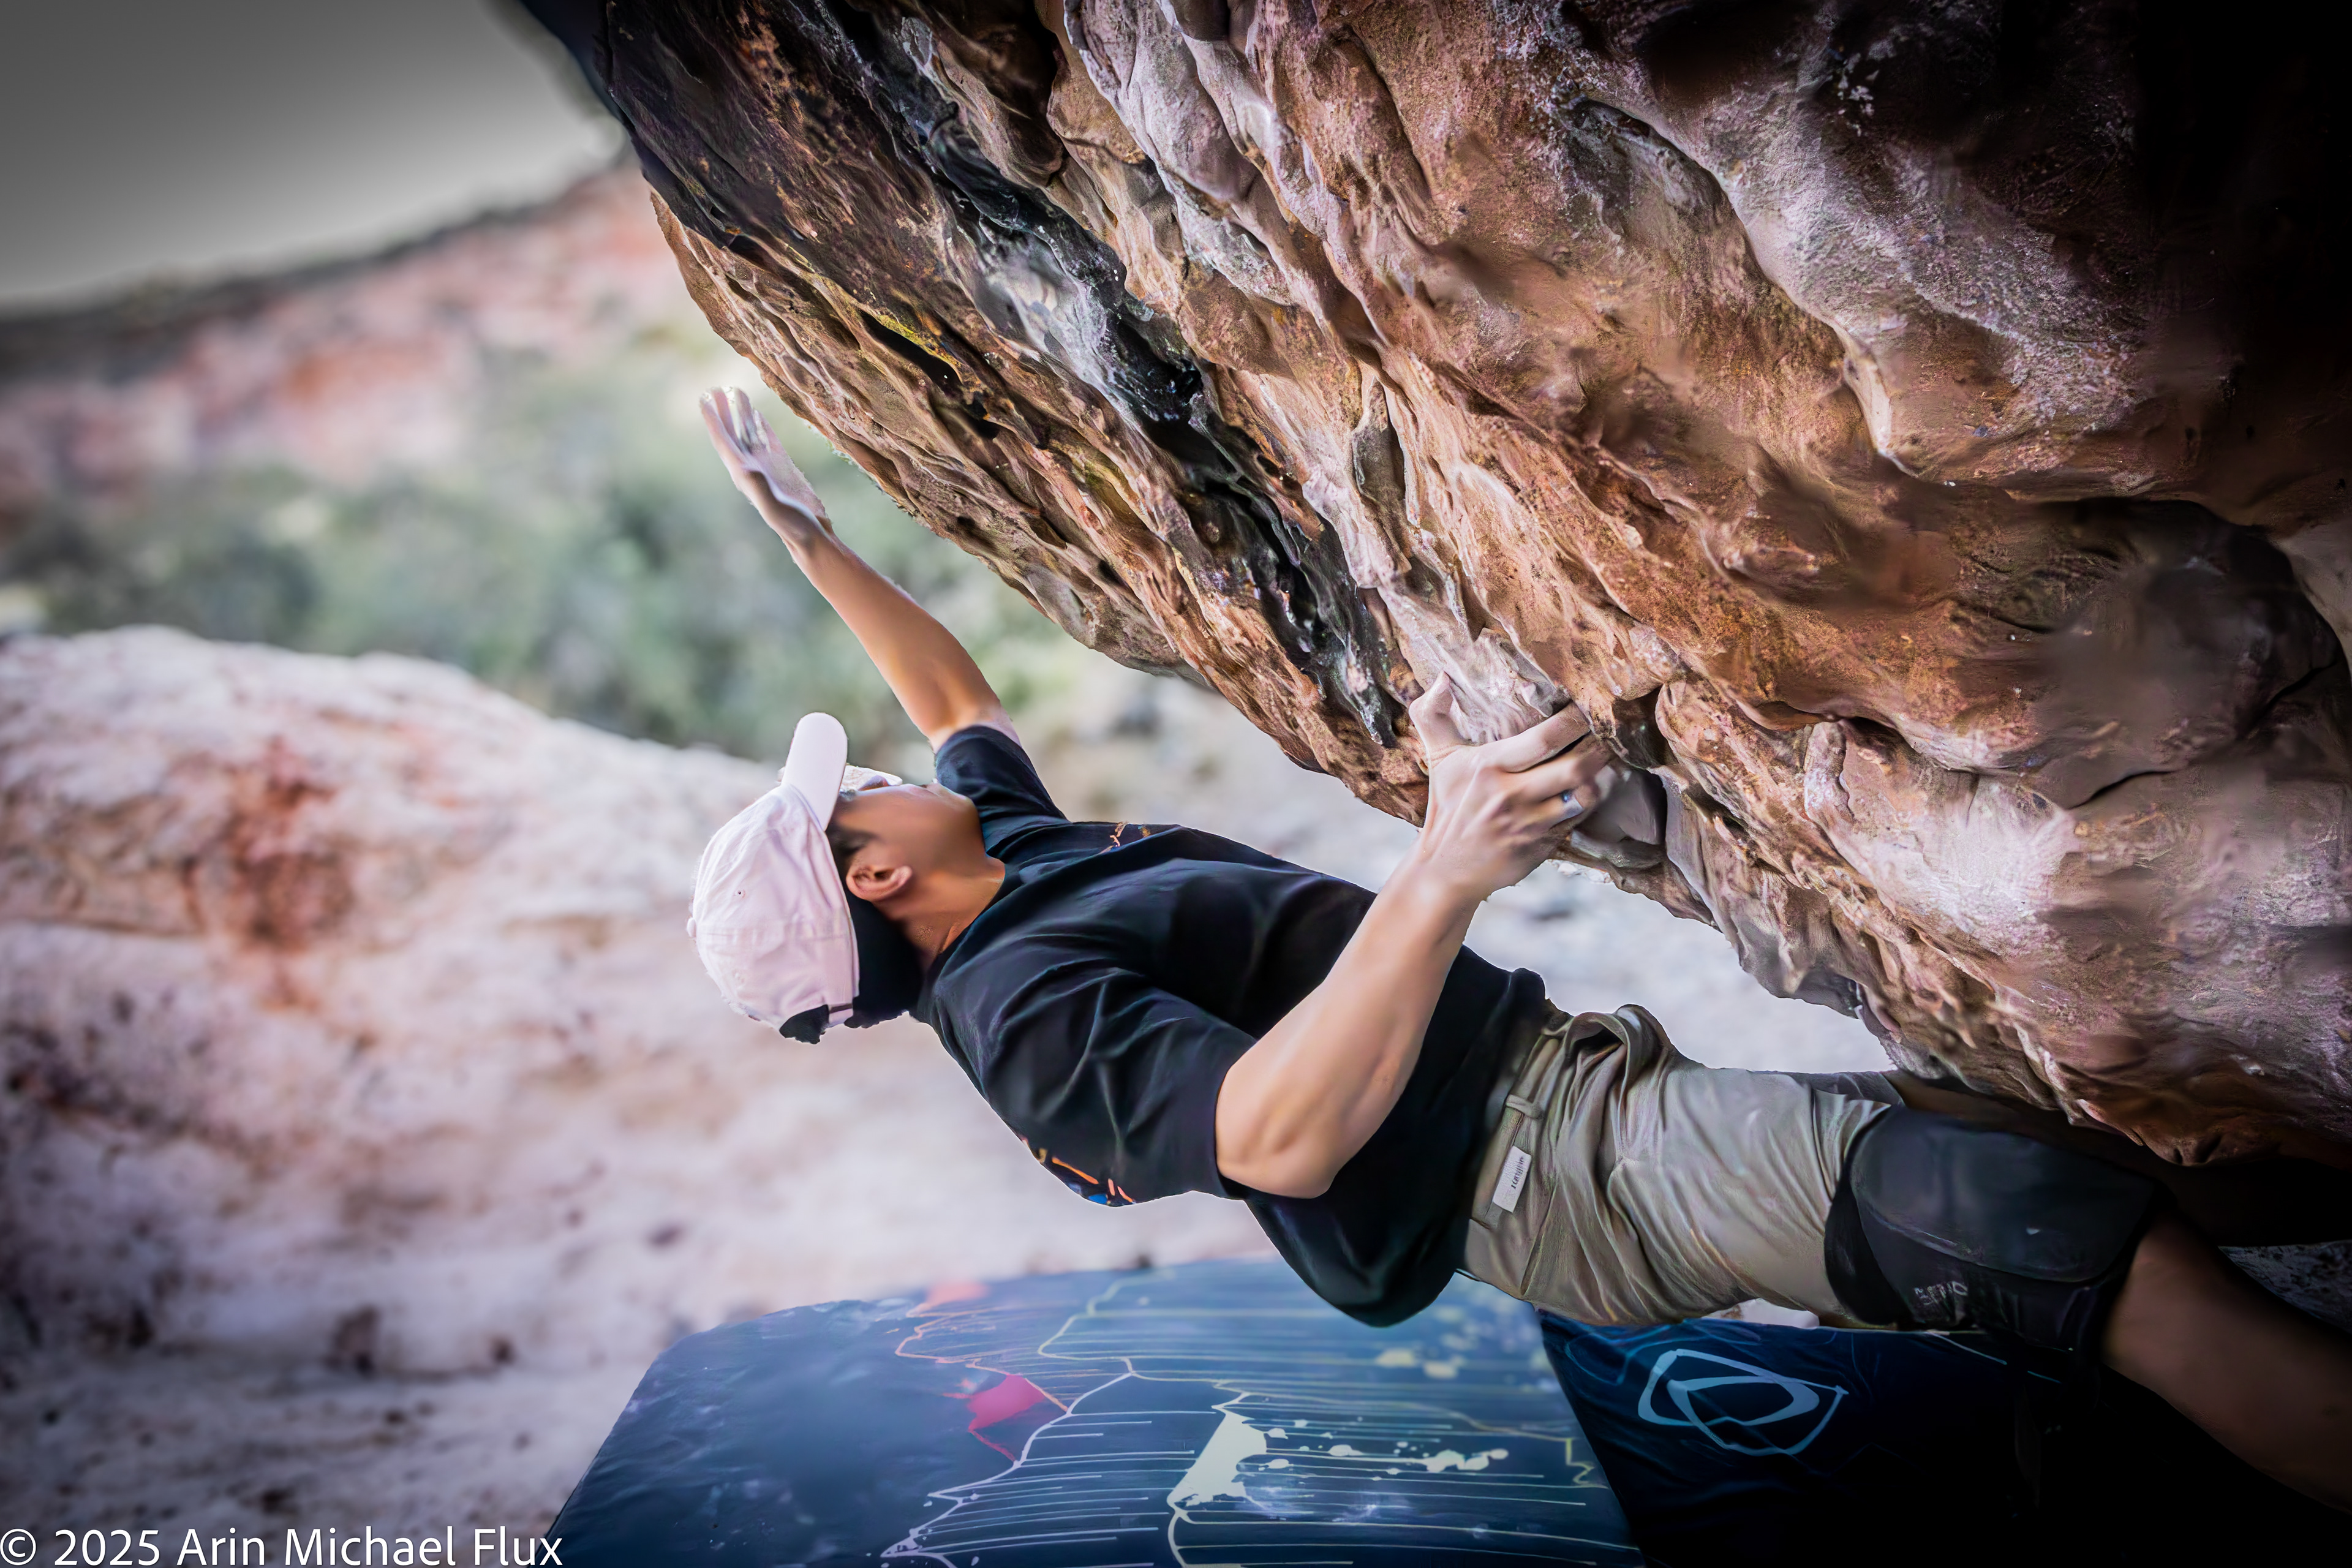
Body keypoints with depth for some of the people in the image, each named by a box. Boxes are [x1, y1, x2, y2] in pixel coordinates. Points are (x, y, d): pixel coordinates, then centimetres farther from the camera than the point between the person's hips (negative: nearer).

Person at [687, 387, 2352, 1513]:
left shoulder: (1010, 849, 14)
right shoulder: (1024, 1007, -17)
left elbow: (956, 694, 33)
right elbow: (1280, 1137, -33)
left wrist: (811, 532, 31)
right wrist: (1443, 875, -45)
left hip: (1568, 1071, 11)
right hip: (1552, 1165, -10)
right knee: (2068, 1224, -27)